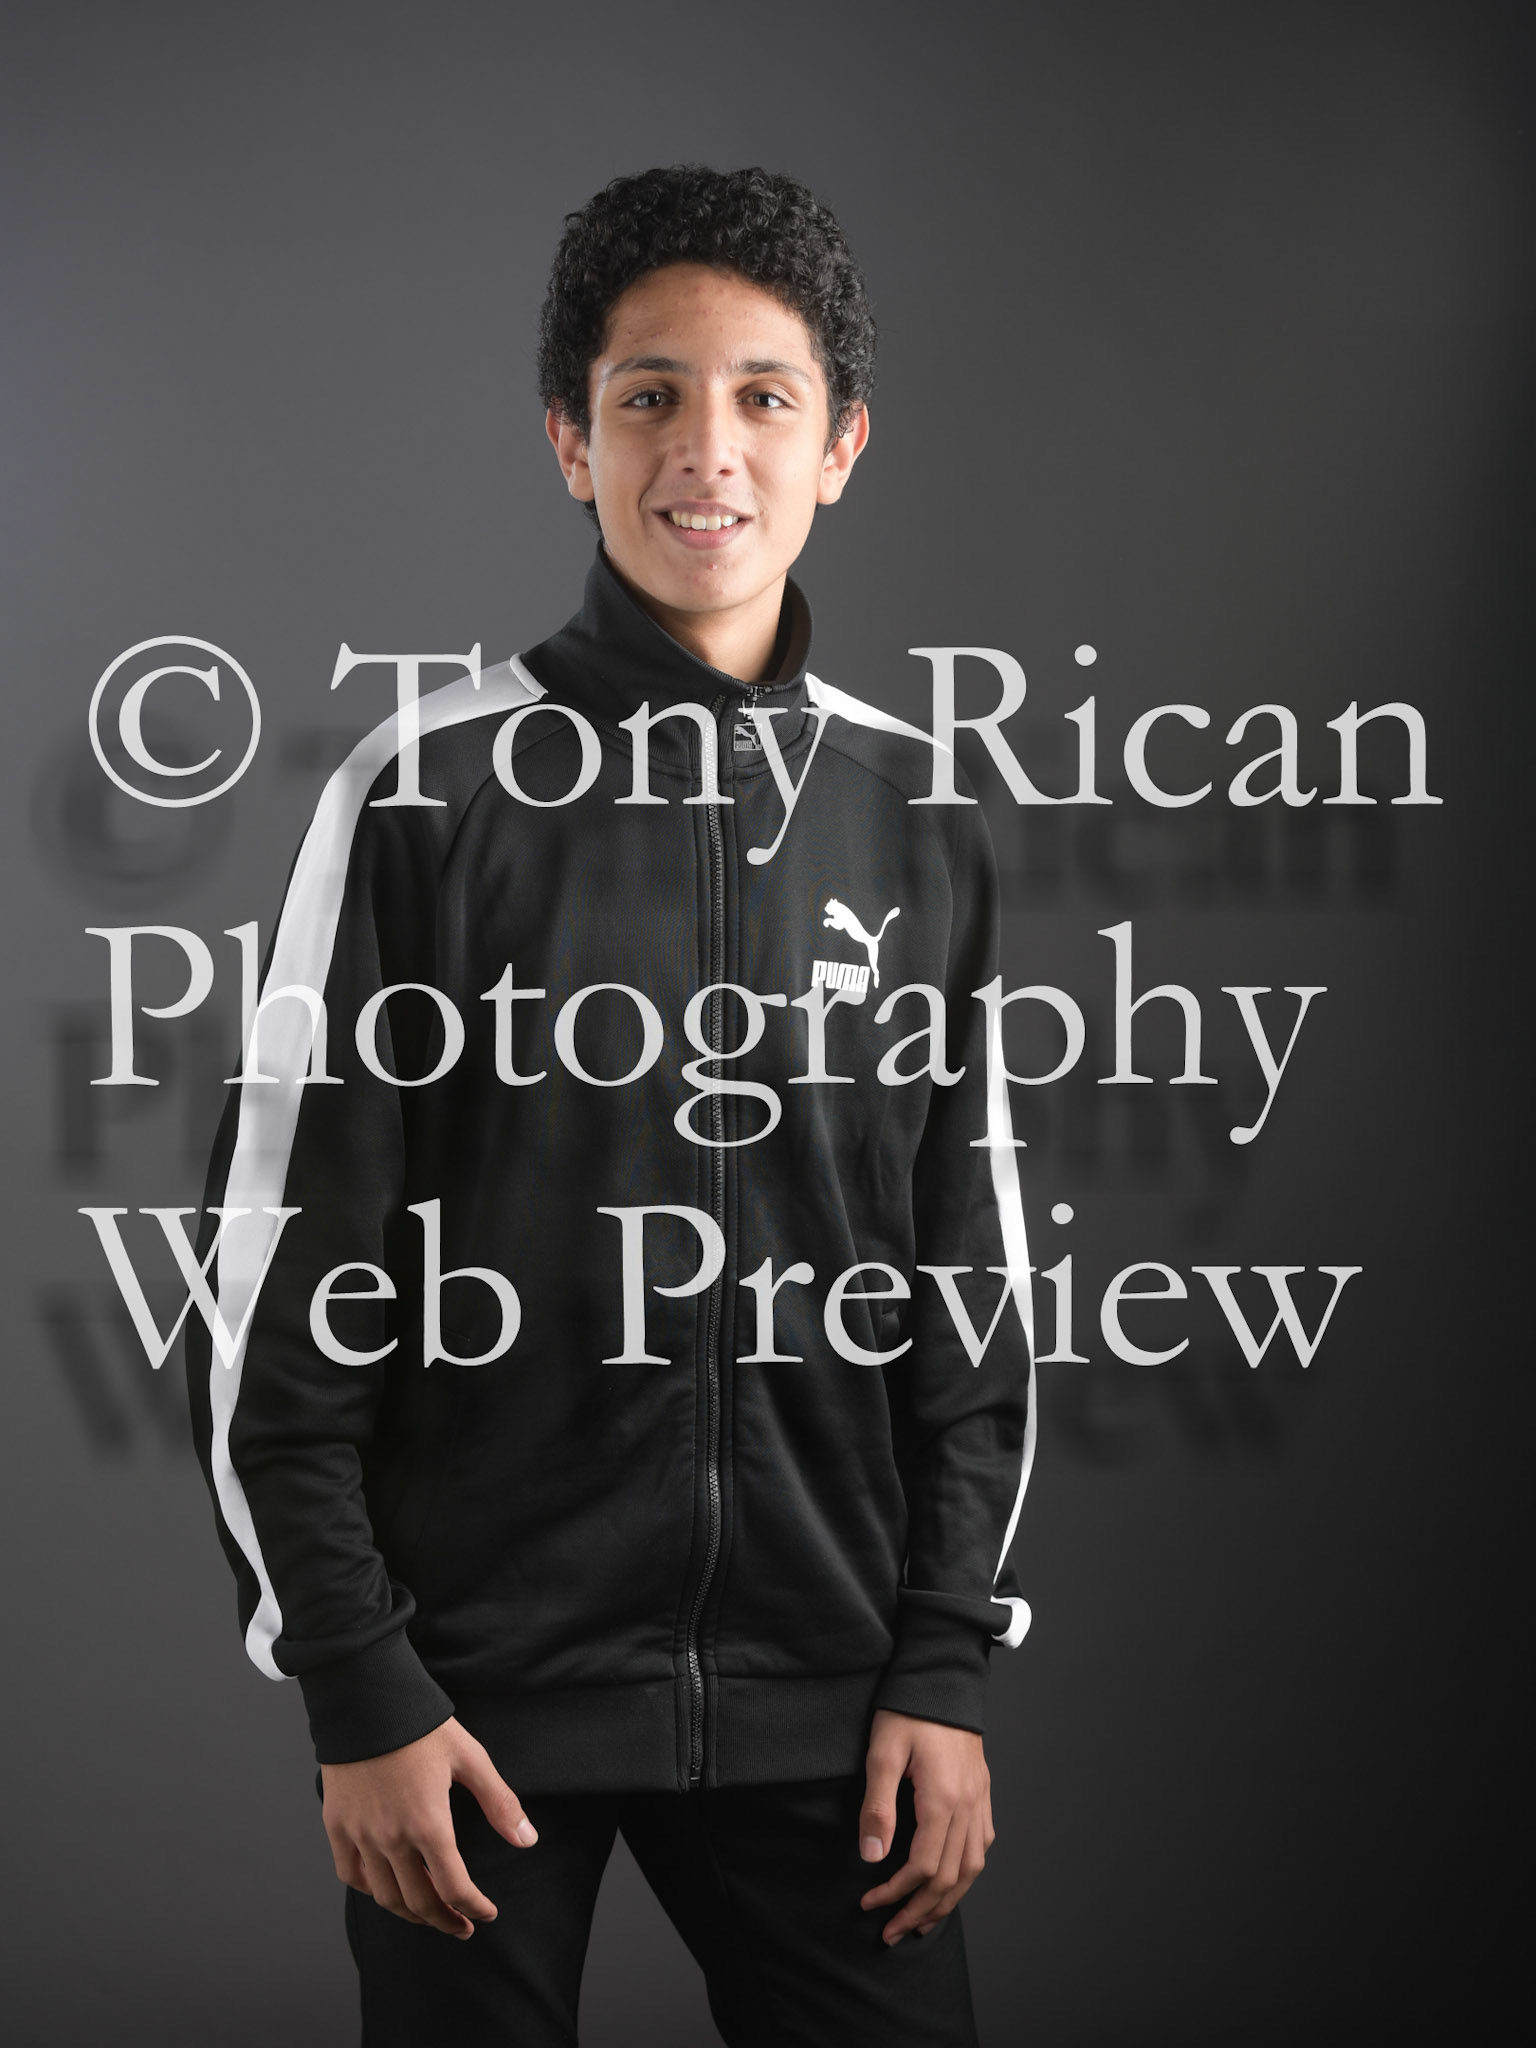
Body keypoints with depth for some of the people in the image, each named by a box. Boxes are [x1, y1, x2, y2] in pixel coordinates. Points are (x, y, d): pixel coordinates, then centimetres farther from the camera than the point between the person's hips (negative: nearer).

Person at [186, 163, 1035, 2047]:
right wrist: (356, 1692, -8)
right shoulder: (428, 794, -5)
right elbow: (282, 1286, -5)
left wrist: (949, 1663, 4)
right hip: (485, 1690, -2)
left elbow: (974, 1283, 10)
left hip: (818, 1696, 3)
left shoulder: (920, 827, 5)